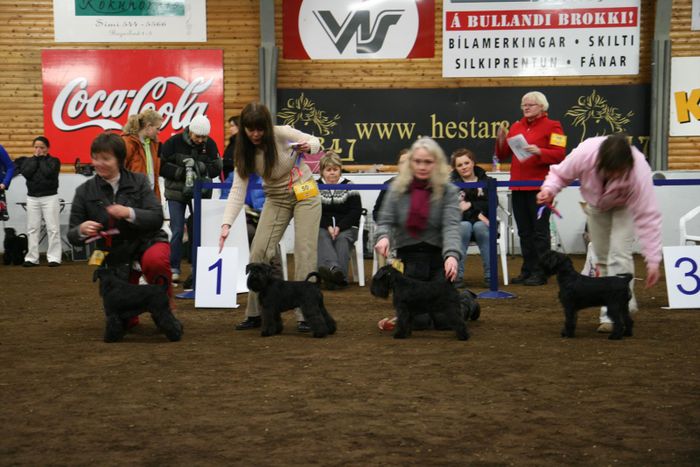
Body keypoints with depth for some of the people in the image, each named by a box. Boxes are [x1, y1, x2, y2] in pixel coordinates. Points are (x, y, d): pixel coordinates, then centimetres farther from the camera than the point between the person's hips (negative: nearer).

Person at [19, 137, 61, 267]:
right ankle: (31, 258, 7)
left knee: (53, 228, -6)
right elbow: (26, 173, -7)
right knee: (32, 229, 4)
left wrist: (42, 159, -3)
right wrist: (36, 158, -2)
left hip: (50, 198, -3)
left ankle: (54, 257, -4)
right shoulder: (27, 161, 12)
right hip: (32, 198, 3)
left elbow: (48, 173, -15)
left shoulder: (54, 161, 3)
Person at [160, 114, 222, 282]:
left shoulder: (209, 144, -4)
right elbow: (162, 166, -13)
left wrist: (199, 166, -23)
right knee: (177, 231, -4)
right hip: (177, 193, -2)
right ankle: (174, 269, 7)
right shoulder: (174, 142, -12)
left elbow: (217, 168, -6)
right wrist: (182, 172, -22)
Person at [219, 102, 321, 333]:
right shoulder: (245, 152, -13)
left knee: (305, 251, -11)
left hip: (305, 193, -3)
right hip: (276, 199, 3)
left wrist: (308, 146, -33)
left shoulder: (283, 134, -21)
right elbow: (237, 189, -18)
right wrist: (226, 224, -30)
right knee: (259, 251, -6)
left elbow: (316, 142, -8)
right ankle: (254, 314, 6)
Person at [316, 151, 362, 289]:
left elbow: (356, 211, 3)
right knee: (322, 238, -34)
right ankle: (333, 267, -63)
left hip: (346, 227, 0)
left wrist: (339, 227, -12)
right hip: (322, 227, 0)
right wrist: (328, 226, -15)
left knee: (342, 239, -33)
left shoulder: (349, 186, 11)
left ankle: (339, 276, -57)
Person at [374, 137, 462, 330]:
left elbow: (451, 227, -18)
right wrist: (383, 237, -26)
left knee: (445, 320, -5)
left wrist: (452, 255, -37)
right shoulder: (397, 189, 1)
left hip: (438, 256, -1)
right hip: (408, 257, 1)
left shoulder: (448, 191, -6)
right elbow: (385, 221, -1)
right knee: (417, 321, -4)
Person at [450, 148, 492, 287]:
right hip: (461, 222, 0)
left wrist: (470, 205, -16)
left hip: (482, 222, 1)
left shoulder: (486, 181, 11)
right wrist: (477, 214, -19)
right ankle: (457, 275, -35)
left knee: (480, 227, -34)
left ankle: (490, 275, -32)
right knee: (464, 226, -35)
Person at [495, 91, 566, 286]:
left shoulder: (552, 126, 0)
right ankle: (528, 271, 16)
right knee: (524, 232, 10)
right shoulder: (516, 126, 17)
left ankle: (540, 273, -1)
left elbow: (559, 155, -10)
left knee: (540, 231, -4)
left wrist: (539, 151, -24)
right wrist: (501, 141, -2)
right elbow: (502, 155, 17)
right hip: (518, 187, 6)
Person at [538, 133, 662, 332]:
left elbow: (648, 217, -37)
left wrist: (653, 260, -39)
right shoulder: (585, 152, -38)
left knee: (619, 254, -20)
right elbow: (560, 174, -17)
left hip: (624, 206, -3)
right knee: (602, 258, 5)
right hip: (596, 204, 3)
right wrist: (549, 190, -39)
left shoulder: (639, 171, -42)